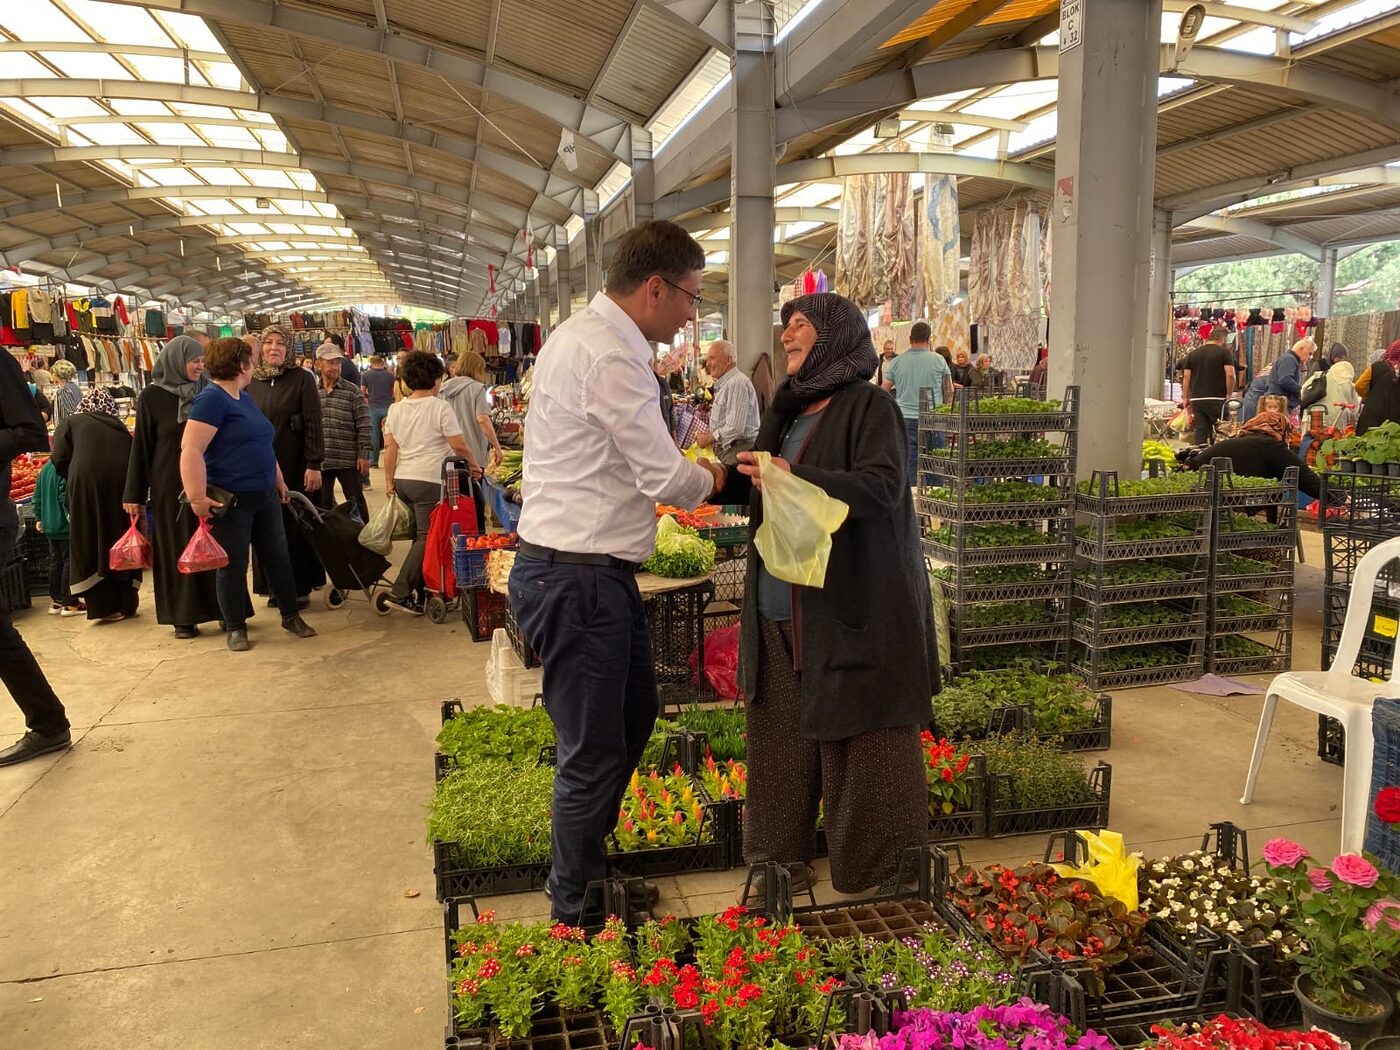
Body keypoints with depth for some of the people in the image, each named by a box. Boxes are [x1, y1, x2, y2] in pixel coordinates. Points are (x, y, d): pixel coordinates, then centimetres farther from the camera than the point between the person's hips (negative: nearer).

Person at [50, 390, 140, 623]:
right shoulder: (120, 427, 22)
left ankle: (105, 606, 2)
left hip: (88, 481, -3)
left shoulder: (72, 423, 13)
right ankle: (127, 603, 16)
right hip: (123, 482, 3)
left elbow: (60, 460, 4)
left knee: (92, 545, 4)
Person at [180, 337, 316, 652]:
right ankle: (236, 628, 18)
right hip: (230, 500, -8)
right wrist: (198, 498, -25)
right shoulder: (211, 399, -15)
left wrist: (279, 480, 24)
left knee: (278, 558, 13)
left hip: (265, 496, 8)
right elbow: (190, 450, -22)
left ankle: (291, 615, 26)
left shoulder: (244, 397, 14)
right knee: (233, 566, 4)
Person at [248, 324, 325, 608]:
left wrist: (313, 465, -14)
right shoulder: (250, 382, 7)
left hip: (294, 466, -3)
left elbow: (313, 424, -8)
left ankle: (301, 587, 12)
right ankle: (275, 587, 16)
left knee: (296, 525, 3)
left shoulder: (302, 379, -4)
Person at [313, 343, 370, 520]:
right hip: (319, 461, 3)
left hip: (348, 461, -3)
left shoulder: (352, 391, -3)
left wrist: (364, 454, -9)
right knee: (322, 505, 12)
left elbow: (363, 425, -4)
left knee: (356, 503, 5)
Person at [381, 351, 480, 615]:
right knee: (427, 537, -3)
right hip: (430, 480, -7)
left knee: (420, 534, 17)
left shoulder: (396, 409, 9)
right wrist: (473, 465, 6)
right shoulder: (440, 407, -7)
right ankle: (400, 592, -10)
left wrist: (389, 480, 14)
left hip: (403, 480, 7)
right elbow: (459, 446, -9)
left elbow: (390, 448, 8)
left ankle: (421, 591, 21)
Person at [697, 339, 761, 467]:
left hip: (738, 451, -10)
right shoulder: (724, 383, 19)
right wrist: (709, 434, 9)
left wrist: (708, 438, -10)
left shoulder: (737, 383, -16)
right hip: (724, 449, 10)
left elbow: (735, 428, -23)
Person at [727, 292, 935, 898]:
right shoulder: (789, 409, 17)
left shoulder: (869, 407, -6)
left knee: (859, 745, 1)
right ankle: (781, 855, 27)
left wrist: (797, 477, -30)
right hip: (780, 611, 7)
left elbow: (884, 486, -21)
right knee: (782, 740, 12)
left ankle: (875, 875, 16)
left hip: (850, 609, -7)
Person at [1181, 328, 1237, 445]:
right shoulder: (1224, 352, -2)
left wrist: (1185, 398, 14)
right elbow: (1230, 375, -10)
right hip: (1217, 399, -4)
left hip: (1197, 399, 4)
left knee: (1200, 432, 4)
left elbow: (1186, 377, 9)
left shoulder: (1192, 354, 11)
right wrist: (1229, 394, 1)